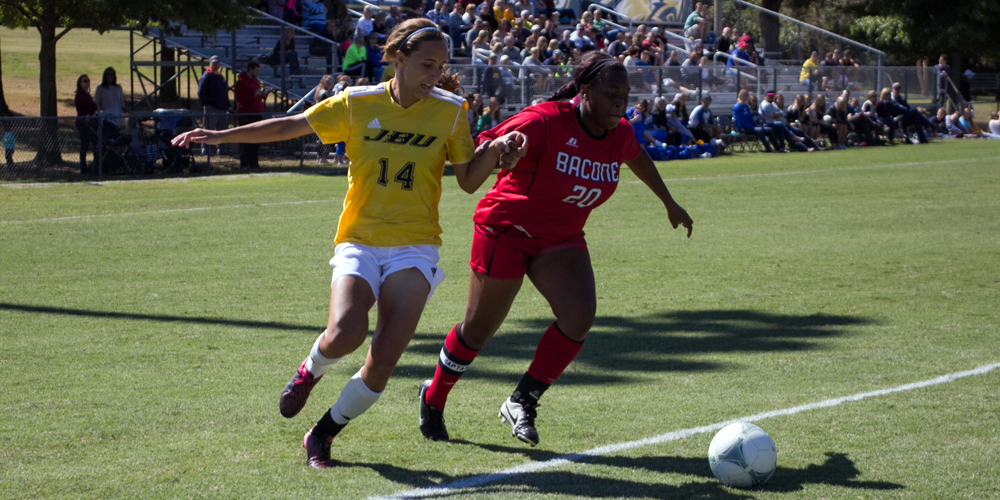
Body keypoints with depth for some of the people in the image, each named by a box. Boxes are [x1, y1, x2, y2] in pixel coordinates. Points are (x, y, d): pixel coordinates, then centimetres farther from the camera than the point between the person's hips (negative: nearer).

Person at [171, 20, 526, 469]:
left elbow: (469, 181, 6)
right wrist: (220, 136, 5)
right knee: (345, 334, -27)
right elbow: (289, 127, 7)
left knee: (381, 366, -12)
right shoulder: (358, 104, 0)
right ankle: (310, 370, 11)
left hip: (414, 247, 0)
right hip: (359, 242, 0)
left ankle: (322, 435, 12)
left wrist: (496, 150, -13)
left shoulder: (450, 111, 2)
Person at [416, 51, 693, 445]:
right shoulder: (545, 121, -25)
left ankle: (523, 402, -5)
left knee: (579, 315, -19)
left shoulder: (620, 135, -5)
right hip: (506, 232, -5)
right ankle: (433, 400, 30)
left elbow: (638, 159, 19)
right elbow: (483, 148, -26)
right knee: (479, 329, 4)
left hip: (561, 241, 5)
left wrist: (670, 205, 33)